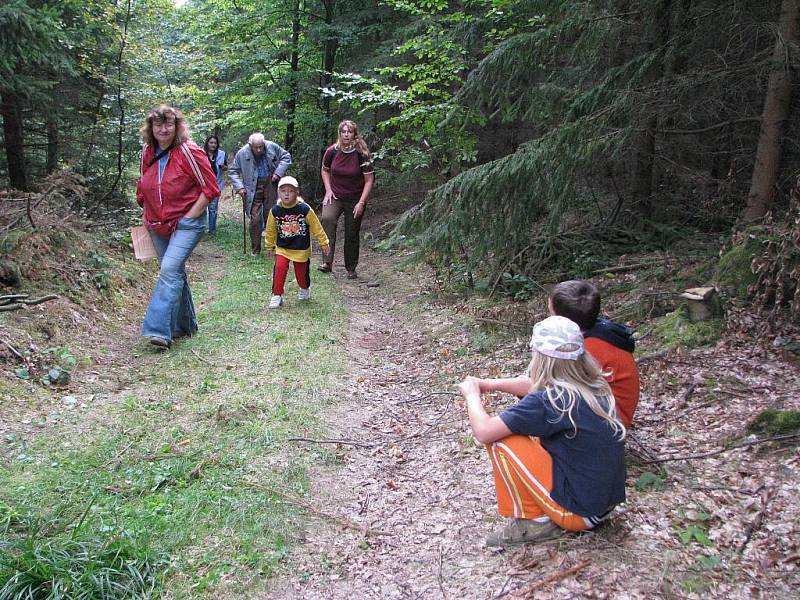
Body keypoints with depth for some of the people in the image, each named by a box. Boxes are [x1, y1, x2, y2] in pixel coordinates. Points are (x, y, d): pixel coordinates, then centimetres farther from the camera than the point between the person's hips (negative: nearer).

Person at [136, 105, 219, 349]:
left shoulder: (189, 151, -13)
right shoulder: (147, 152, 5)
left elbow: (210, 188, -12)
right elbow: (143, 187, 22)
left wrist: (189, 216, -13)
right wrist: (147, 215, 15)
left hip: (186, 223, -6)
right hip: (157, 226, 7)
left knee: (170, 269, -21)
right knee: (175, 273, 15)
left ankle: (160, 330, -23)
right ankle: (185, 325, 29)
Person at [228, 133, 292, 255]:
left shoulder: (272, 147, -6)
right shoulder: (242, 153, -8)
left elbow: (286, 157, 8)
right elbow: (232, 171, 3)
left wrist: (278, 172, -4)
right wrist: (239, 187, -10)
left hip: (270, 183, 1)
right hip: (254, 188, -1)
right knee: (255, 219, -4)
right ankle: (255, 250, 7)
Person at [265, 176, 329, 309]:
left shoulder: (305, 209, -14)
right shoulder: (275, 211, -9)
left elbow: (316, 227, -4)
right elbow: (271, 230, 6)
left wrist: (323, 242, 1)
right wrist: (270, 246, 14)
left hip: (301, 249, -1)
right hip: (282, 248, 1)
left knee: (301, 272, 12)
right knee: (279, 268, -17)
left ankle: (305, 289, 43)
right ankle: (277, 295, -5)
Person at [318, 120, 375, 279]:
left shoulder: (362, 154, -15)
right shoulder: (332, 151, -8)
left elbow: (369, 180, -10)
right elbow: (325, 170, 11)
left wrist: (361, 203, -16)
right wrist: (328, 190, -2)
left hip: (355, 199, -1)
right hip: (334, 196, 1)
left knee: (352, 235, 6)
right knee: (327, 219, -28)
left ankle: (351, 269, 25)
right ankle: (327, 262, -29)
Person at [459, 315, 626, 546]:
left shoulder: (547, 401, -23)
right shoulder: (595, 385, 1)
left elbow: (483, 431, -18)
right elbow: (535, 387, 19)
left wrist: (472, 394, -1)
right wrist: (491, 384, 12)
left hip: (579, 511, -8)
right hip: (607, 501, 8)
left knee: (499, 439, -8)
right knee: (535, 431, 20)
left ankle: (534, 521, 2)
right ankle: (551, 517, 18)